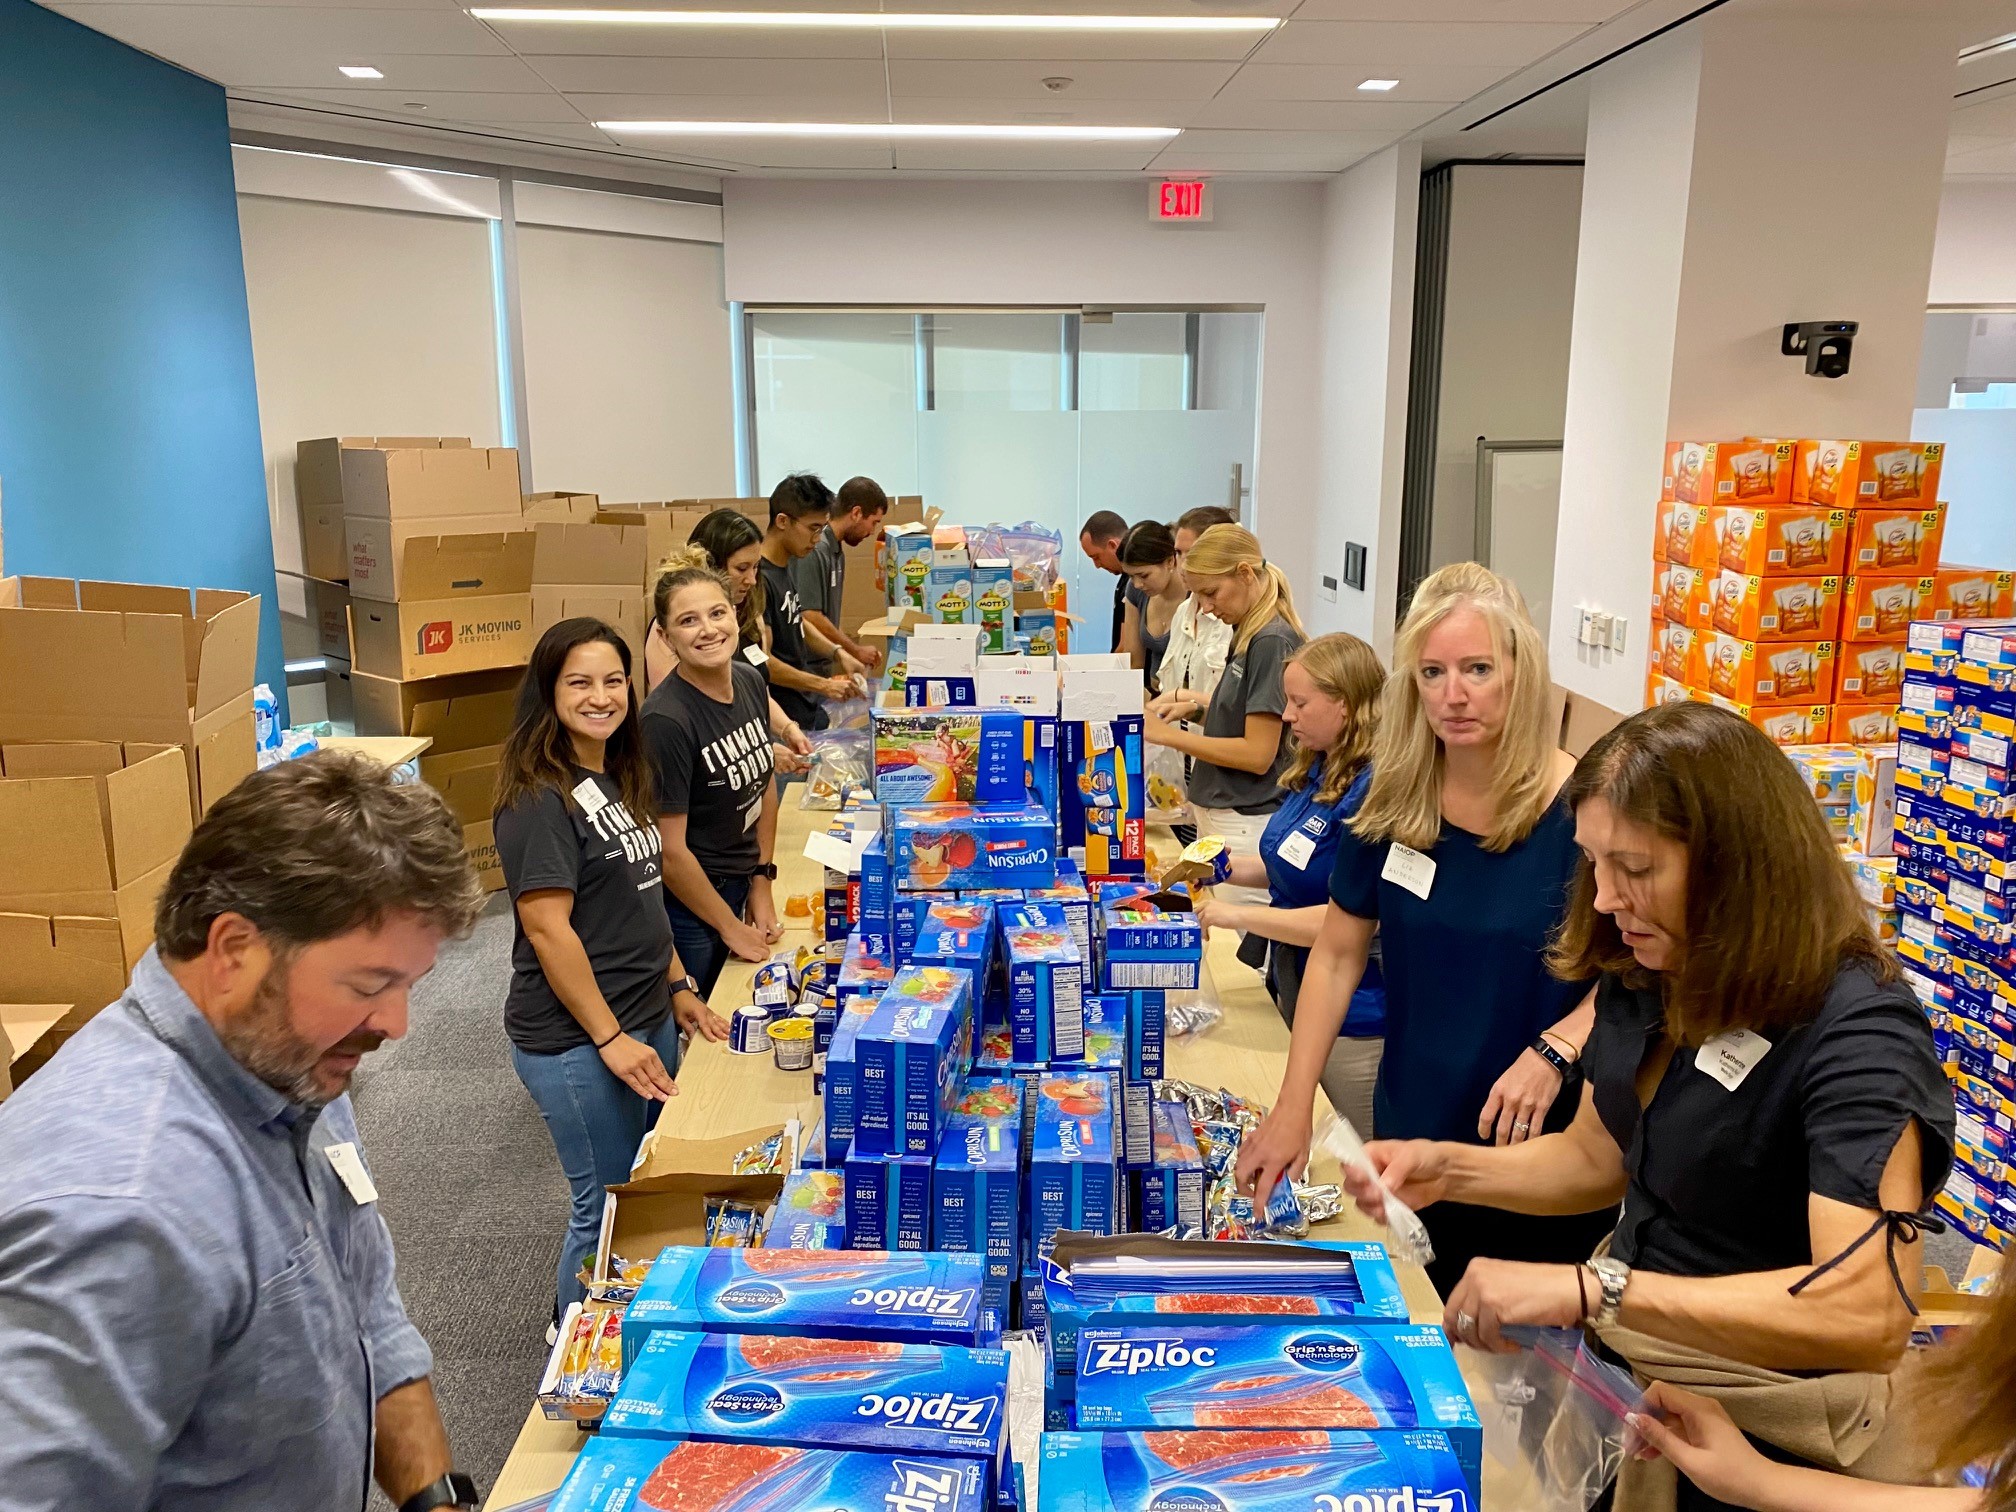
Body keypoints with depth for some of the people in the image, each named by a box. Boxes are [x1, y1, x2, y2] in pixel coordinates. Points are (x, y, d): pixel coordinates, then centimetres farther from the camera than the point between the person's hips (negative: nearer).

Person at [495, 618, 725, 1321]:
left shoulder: (618, 777, 8)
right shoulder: (540, 798, -19)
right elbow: (548, 928, -21)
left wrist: (677, 988, 12)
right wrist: (610, 1038, -19)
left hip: (647, 1017, 9)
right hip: (576, 1039, -8)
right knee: (607, 1207, 6)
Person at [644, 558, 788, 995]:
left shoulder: (750, 682, -3)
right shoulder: (666, 720, -25)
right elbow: (670, 851, -21)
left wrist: (762, 885, 7)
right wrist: (731, 927, -11)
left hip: (738, 888, 7)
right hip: (685, 905, -7)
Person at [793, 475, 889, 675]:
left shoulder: (837, 551, 13)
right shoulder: (814, 550, -17)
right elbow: (810, 617, -21)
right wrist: (856, 651, -11)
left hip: (823, 666, 9)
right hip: (806, 670, -9)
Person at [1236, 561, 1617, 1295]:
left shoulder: (1583, 807, -17)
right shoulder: (1392, 800, -6)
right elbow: (1338, 954, 2)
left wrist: (1554, 1052, -25)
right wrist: (1292, 1107, -4)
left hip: (1544, 1152, -3)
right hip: (1409, 1136, 4)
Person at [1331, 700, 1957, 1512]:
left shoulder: (1857, 1035, -23)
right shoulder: (1646, 978, -2)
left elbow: (1867, 1312, -31)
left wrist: (1590, 1289, -35)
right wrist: (1448, 1168, -5)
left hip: (1764, 1424, -6)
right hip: (1625, 1368, 6)